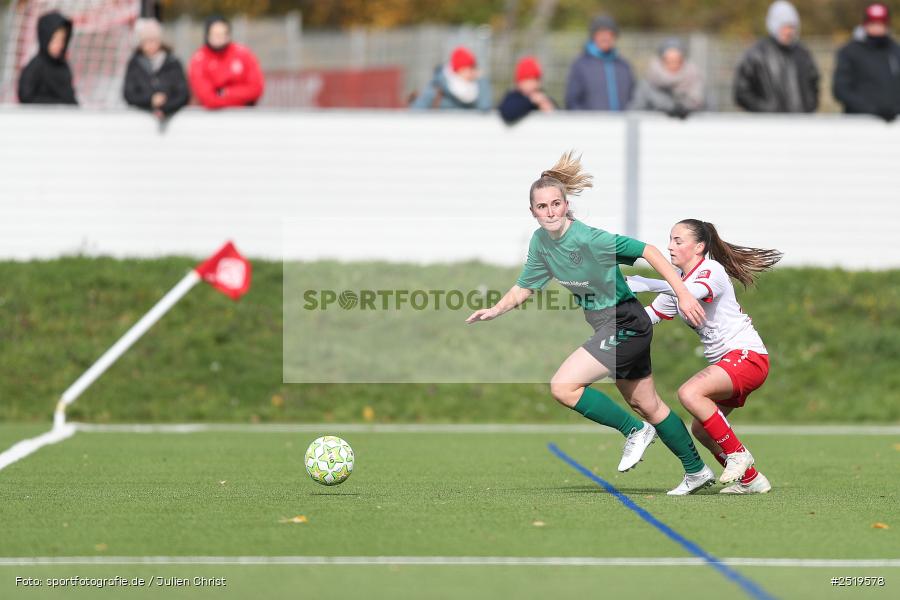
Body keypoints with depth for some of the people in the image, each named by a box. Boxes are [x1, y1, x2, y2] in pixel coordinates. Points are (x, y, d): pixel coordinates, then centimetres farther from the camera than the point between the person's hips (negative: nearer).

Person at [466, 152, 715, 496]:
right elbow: (525, 286, 13)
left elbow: (648, 252, -23)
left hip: (625, 323, -9)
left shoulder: (587, 238, -25)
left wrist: (683, 294, -26)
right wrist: (495, 310, -2)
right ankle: (697, 471, 32)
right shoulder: (540, 242, -1)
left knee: (563, 387, -17)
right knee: (647, 405, 17)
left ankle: (635, 430, -2)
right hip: (608, 327, 9)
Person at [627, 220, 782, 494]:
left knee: (689, 393, -29)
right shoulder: (678, 285, 15)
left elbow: (696, 291, -36)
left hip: (747, 355, -10)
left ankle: (737, 453, -17)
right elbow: (647, 316, 17)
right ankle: (750, 479, 21)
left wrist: (646, 284, -42)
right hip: (726, 362, 10)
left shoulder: (712, 270, -12)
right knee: (701, 429, 8)